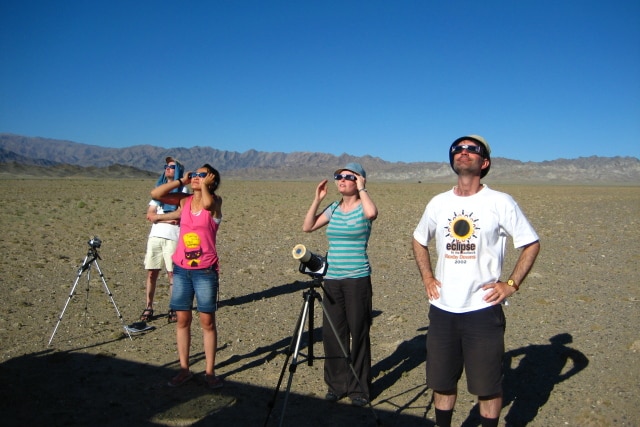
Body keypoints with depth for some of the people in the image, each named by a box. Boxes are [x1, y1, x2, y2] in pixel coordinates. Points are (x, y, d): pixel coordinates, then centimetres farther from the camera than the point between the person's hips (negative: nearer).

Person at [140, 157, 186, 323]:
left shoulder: (182, 190, 4)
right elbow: (150, 215, 8)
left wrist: (158, 216, -6)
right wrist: (166, 219, -9)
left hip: (172, 237, -4)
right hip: (155, 236, 5)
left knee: (172, 273, -2)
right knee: (151, 273, 5)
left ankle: (174, 309, 7)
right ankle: (148, 308, 14)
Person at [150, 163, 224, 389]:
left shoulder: (215, 201, -4)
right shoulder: (185, 200, 7)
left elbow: (207, 203, -28)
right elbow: (155, 194, -2)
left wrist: (204, 184, -12)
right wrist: (181, 181, -1)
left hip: (205, 271, -4)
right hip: (181, 269, 4)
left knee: (207, 321, 3)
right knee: (183, 319, 9)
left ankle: (210, 371, 12)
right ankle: (184, 369, 20)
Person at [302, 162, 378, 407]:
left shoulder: (362, 208, -4)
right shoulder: (333, 208, 11)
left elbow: (372, 212, -29)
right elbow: (307, 227, 7)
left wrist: (361, 189, -15)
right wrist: (317, 199, 1)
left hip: (357, 279, -5)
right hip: (332, 279, 5)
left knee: (358, 333, 4)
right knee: (332, 333, 8)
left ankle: (359, 388, 17)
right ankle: (337, 384, 24)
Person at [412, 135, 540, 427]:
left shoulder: (500, 202, -7)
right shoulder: (438, 203, 5)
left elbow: (531, 243, 0)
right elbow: (419, 240, 20)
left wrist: (511, 284, -7)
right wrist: (427, 277, 9)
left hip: (483, 310, -4)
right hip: (442, 310, 4)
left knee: (487, 386, 8)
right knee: (441, 382, 15)